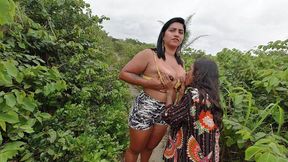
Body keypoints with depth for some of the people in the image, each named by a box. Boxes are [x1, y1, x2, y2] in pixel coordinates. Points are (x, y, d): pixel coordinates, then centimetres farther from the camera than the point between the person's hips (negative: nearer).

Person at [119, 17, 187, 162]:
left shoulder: (180, 62, 6)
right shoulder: (150, 54, -14)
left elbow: (181, 84, 21)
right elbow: (123, 73, -13)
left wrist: (182, 85, -3)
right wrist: (149, 82, -22)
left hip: (166, 111, 6)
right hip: (146, 107, -6)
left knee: (150, 147, 26)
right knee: (135, 149, 15)